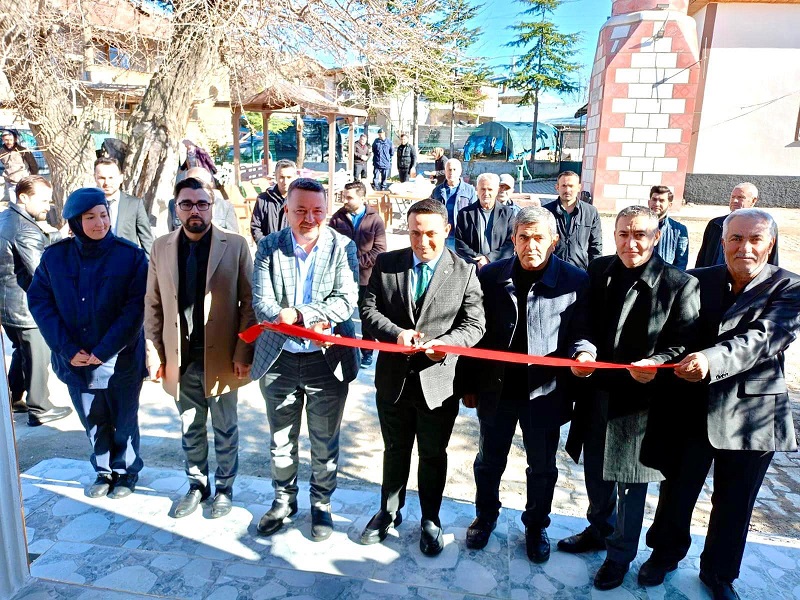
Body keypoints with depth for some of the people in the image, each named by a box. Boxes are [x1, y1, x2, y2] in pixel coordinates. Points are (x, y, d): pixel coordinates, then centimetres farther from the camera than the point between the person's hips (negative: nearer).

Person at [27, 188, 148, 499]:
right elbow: (39, 301, -2)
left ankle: (126, 471, 35)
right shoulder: (54, 256, -2)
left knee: (123, 420, 13)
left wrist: (104, 350, -17)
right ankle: (104, 471, 38)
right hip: (75, 359, 3)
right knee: (92, 421, 17)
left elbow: (136, 307, -13)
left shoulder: (131, 255, -11)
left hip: (120, 358, -2)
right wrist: (67, 349, -11)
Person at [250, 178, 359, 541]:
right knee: (281, 440, 18)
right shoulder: (268, 247, -2)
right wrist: (311, 321, -25)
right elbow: (262, 303, -10)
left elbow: (346, 300, -14)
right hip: (278, 360, 2)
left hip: (327, 360, -1)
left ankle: (321, 503, 37)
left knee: (325, 441, 14)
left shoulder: (343, 247, -6)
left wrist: (296, 313, -24)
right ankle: (284, 499, 42)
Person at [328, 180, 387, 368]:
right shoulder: (338, 217, 0)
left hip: (366, 276, -2)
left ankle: (367, 352, 28)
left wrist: (357, 262, -16)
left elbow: (379, 250, -10)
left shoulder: (375, 219, -7)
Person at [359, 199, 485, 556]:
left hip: (439, 382, -1)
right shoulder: (386, 264, -1)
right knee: (395, 450, 21)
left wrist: (447, 343, -25)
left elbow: (474, 324, -5)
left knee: (434, 455, 16)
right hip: (394, 379, 2)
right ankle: (389, 512, 43)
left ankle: (430, 520, 38)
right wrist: (396, 333, -20)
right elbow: (369, 310, -2)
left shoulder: (465, 273, -6)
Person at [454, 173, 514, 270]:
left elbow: (511, 244, 3)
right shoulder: (464, 214, 8)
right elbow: (459, 244, 3)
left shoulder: (508, 213, 9)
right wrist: (477, 261, -10)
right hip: (471, 268, 0)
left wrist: (489, 258, -10)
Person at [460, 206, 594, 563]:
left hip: (545, 393, -1)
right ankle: (486, 516, 44)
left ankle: (536, 525, 42)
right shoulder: (490, 276, -3)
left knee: (542, 468, 18)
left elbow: (582, 332, -3)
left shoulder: (575, 281, -9)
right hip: (496, 390, 2)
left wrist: (583, 351, -27)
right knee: (489, 461, 19)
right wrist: (468, 384, 4)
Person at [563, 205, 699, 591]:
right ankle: (599, 531, 49)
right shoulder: (599, 271, -1)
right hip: (597, 391, 4)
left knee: (631, 483, 13)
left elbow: (682, 343, -11)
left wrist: (656, 366, -29)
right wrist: (581, 353, -13)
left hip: (640, 399, -4)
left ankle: (620, 555, 36)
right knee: (596, 472, 23)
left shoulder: (679, 284, -13)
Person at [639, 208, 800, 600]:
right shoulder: (696, 281, 0)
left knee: (734, 502, 16)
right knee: (677, 490, 16)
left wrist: (713, 360, -40)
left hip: (751, 413, -1)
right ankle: (666, 553, 42)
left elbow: (763, 339, -24)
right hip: (691, 408, 1)